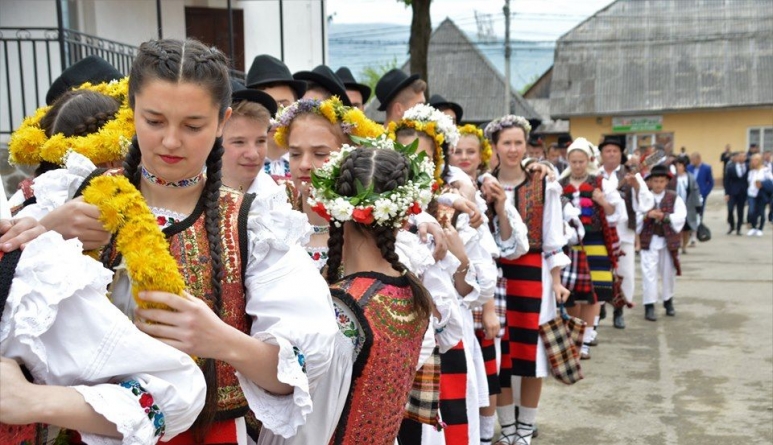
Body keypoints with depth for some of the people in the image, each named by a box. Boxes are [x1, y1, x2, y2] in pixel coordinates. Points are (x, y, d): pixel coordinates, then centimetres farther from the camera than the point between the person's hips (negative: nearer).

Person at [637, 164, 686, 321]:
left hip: (668, 240, 2)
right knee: (649, 272, -7)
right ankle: (649, 306, -3)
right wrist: (647, 215, -24)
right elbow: (635, 218, -6)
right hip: (649, 240, -2)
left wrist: (664, 216, -25)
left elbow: (680, 217, -11)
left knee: (668, 272, 14)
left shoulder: (674, 198, 2)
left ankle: (668, 301, 33)